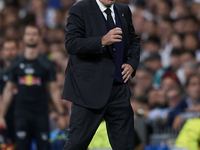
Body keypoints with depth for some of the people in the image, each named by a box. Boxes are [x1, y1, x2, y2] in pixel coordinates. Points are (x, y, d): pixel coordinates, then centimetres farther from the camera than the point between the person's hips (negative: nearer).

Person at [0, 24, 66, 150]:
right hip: (22, 115, 1)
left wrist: (62, 114, -3)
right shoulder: (17, 63, 9)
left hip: (41, 114, -1)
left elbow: (54, 90, 4)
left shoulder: (46, 64, 4)